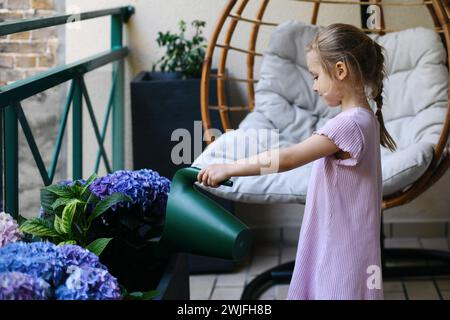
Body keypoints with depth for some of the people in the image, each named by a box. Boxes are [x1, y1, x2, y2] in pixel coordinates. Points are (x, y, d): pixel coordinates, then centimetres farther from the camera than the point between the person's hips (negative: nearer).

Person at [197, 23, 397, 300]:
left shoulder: (349, 124, -21)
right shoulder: (364, 119, 10)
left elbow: (287, 158, -24)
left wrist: (229, 168, -19)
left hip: (342, 249, -9)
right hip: (332, 244, 9)